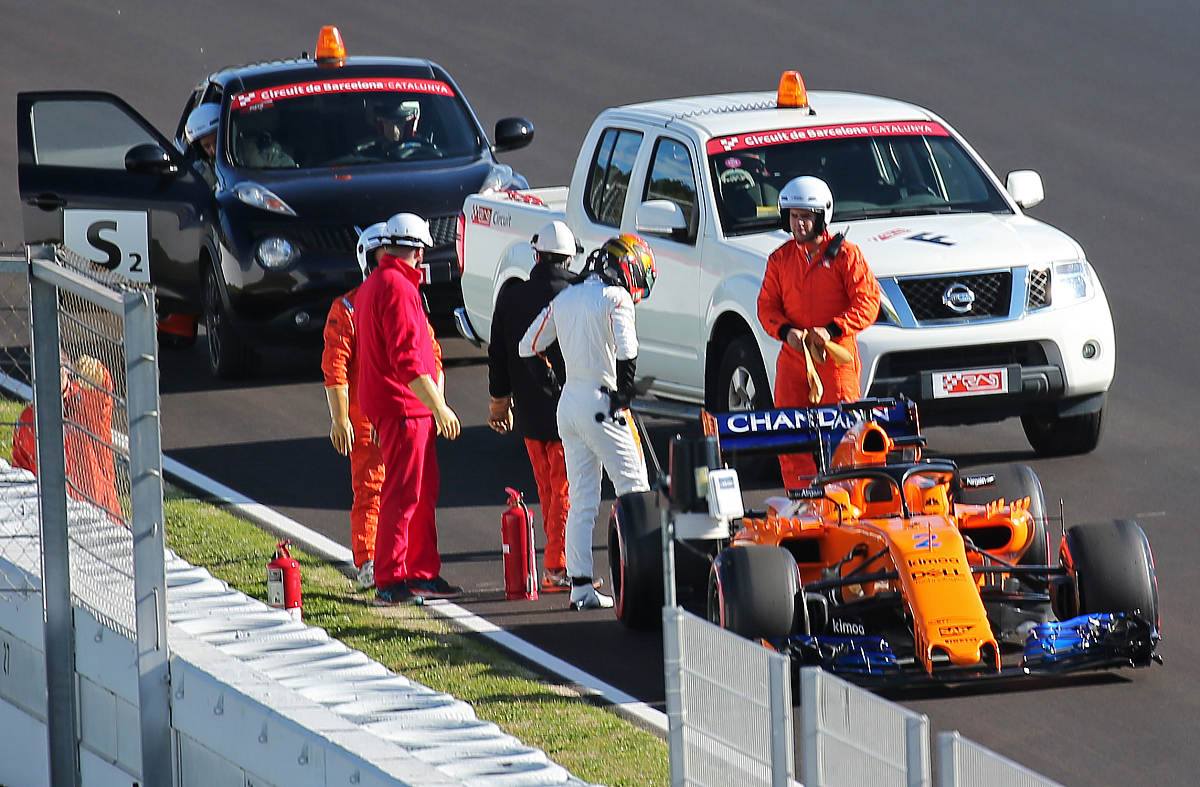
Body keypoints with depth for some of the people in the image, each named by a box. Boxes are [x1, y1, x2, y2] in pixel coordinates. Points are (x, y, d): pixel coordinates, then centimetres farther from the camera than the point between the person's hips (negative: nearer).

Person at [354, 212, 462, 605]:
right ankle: (390, 582, -6)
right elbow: (408, 359, -22)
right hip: (403, 406, -10)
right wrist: (439, 407, -19)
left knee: (423, 491, 15)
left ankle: (423, 574, 20)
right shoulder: (398, 289, -16)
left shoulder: (372, 286, 17)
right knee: (402, 494, -8)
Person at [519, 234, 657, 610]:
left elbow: (528, 347, 19)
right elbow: (626, 352, -19)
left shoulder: (564, 299, 13)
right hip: (600, 404, -7)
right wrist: (623, 395, -8)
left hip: (568, 405, 7)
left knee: (581, 500, 8)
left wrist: (549, 383, 21)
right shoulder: (614, 299, -9)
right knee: (634, 490, -1)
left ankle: (580, 585, 5)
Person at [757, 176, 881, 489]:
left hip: (837, 356, -4)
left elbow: (868, 302, -5)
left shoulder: (845, 254, 0)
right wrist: (786, 331, -9)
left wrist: (831, 329, -17)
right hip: (793, 356, 4)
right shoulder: (780, 259, 12)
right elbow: (767, 306, 12)